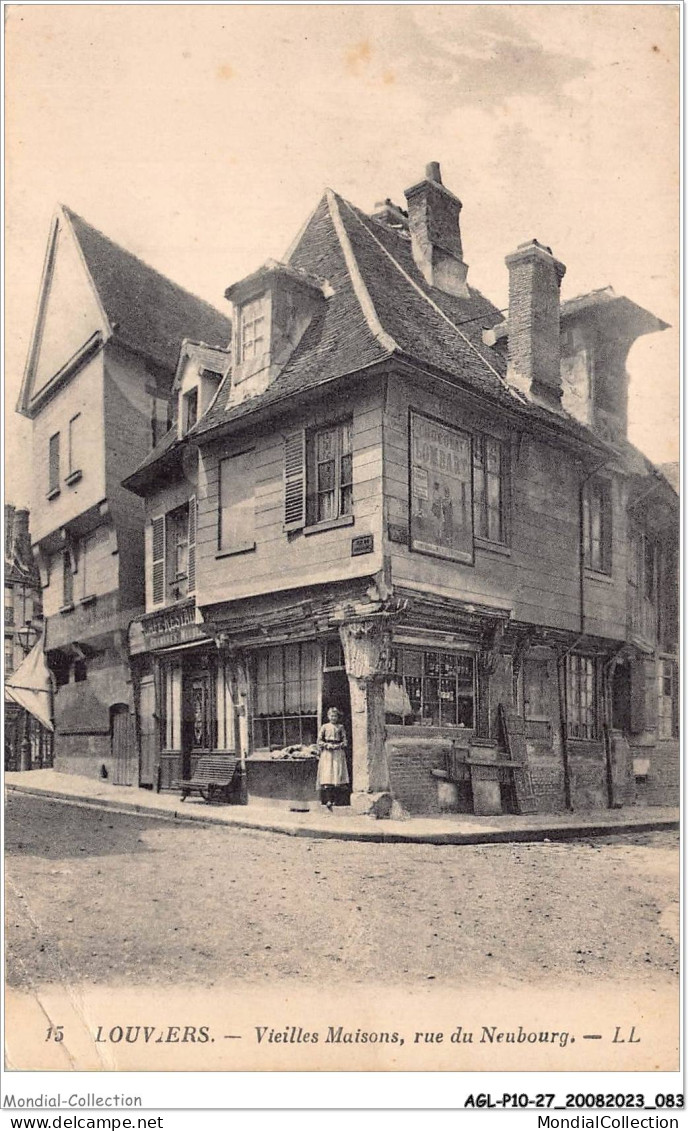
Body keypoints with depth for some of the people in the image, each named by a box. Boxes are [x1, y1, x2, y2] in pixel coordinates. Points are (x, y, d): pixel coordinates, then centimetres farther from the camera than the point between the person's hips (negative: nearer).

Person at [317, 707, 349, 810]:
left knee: (337, 775, -3)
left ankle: (334, 799, 4)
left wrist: (338, 745, -9)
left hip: (338, 752, 2)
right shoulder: (324, 727, 7)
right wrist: (327, 745, -10)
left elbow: (345, 740, 9)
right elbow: (319, 740, 5)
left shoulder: (340, 727, 10)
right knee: (327, 776, -10)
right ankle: (328, 800, -15)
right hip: (327, 753, -2)